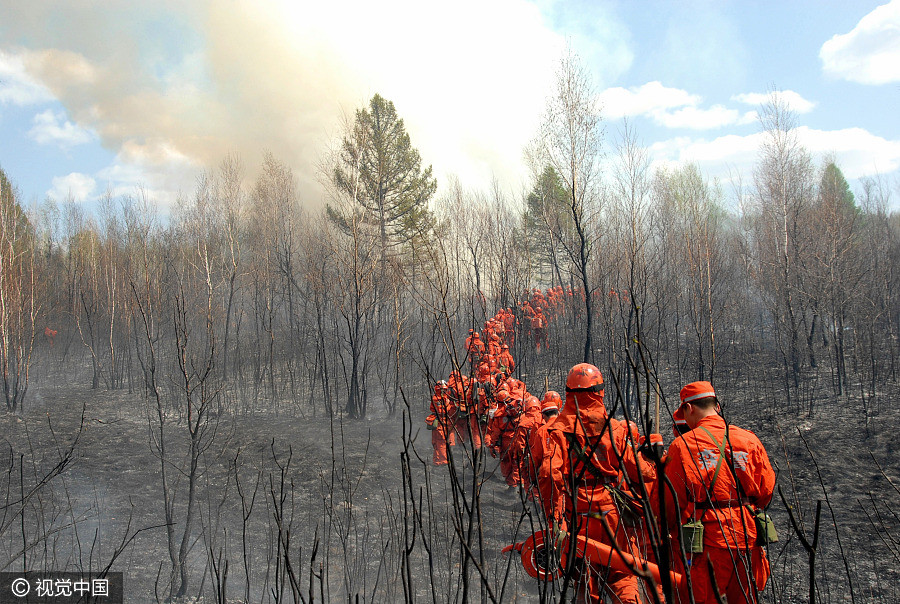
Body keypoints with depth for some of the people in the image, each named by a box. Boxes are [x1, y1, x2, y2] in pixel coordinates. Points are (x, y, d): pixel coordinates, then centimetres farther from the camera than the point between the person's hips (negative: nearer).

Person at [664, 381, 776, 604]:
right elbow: (767, 491, 9)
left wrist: (669, 526, 12)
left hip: (707, 542, -4)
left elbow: (671, 500, -5)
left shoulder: (682, 445, -7)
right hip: (747, 539, 4)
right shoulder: (750, 440, 5)